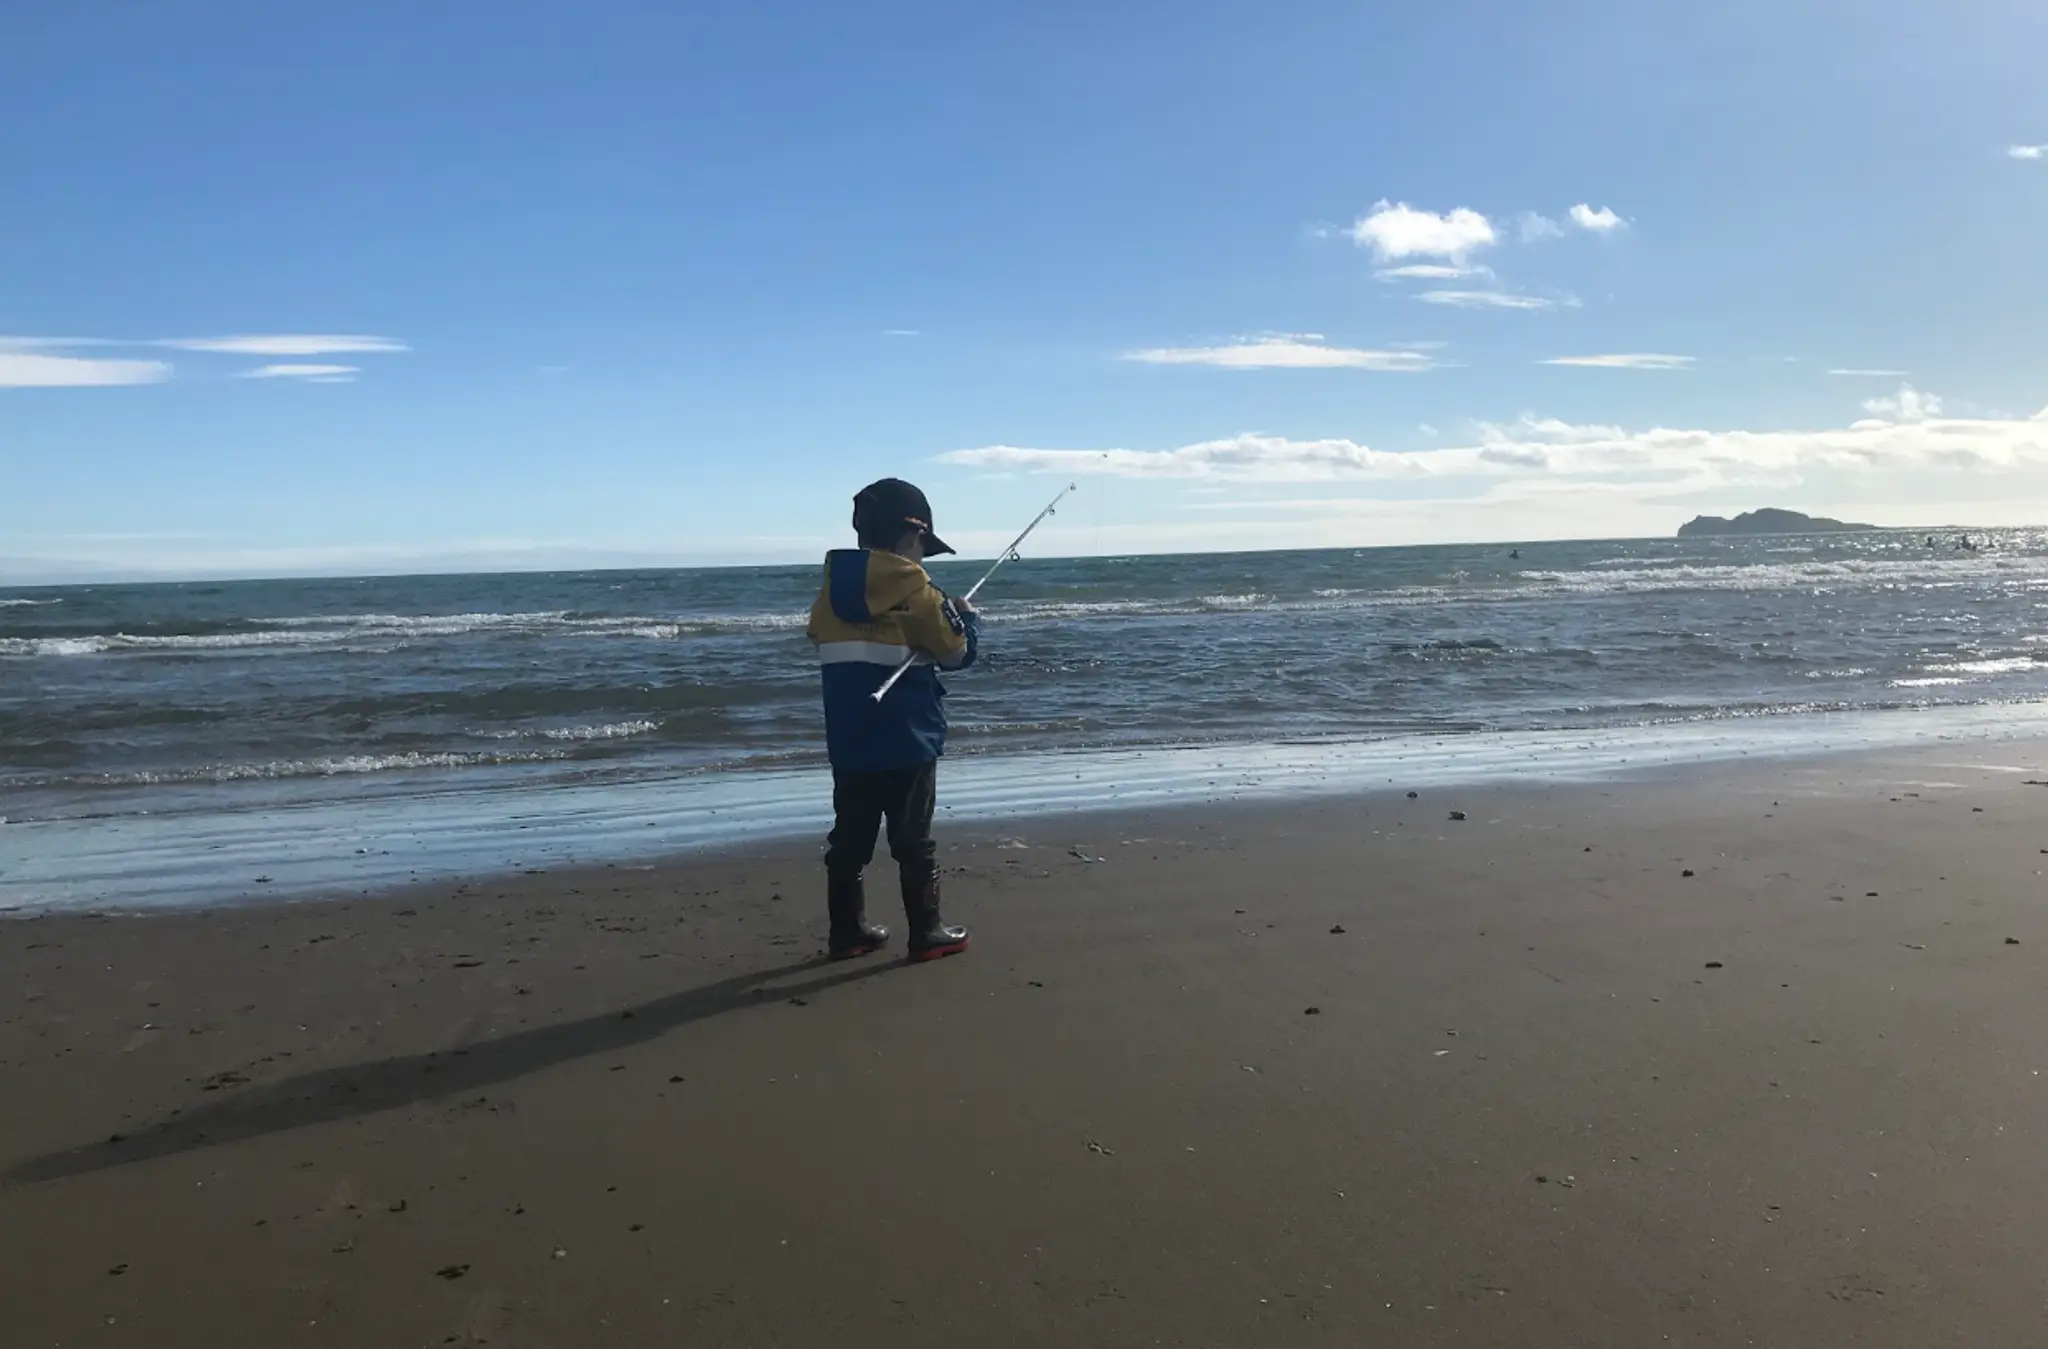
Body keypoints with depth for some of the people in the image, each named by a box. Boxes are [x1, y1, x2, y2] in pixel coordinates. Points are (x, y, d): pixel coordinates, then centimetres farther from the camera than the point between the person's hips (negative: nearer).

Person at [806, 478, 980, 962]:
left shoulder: (833, 586, 4)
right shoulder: (914, 588, -11)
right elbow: (958, 652, -4)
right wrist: (968, 617, 15)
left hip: (849, 742, 5)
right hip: (907, 739, -5)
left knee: (850, 837, 11)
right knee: (914, 839, 3)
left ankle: (847, 931, 18)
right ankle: (927, 933, 10)